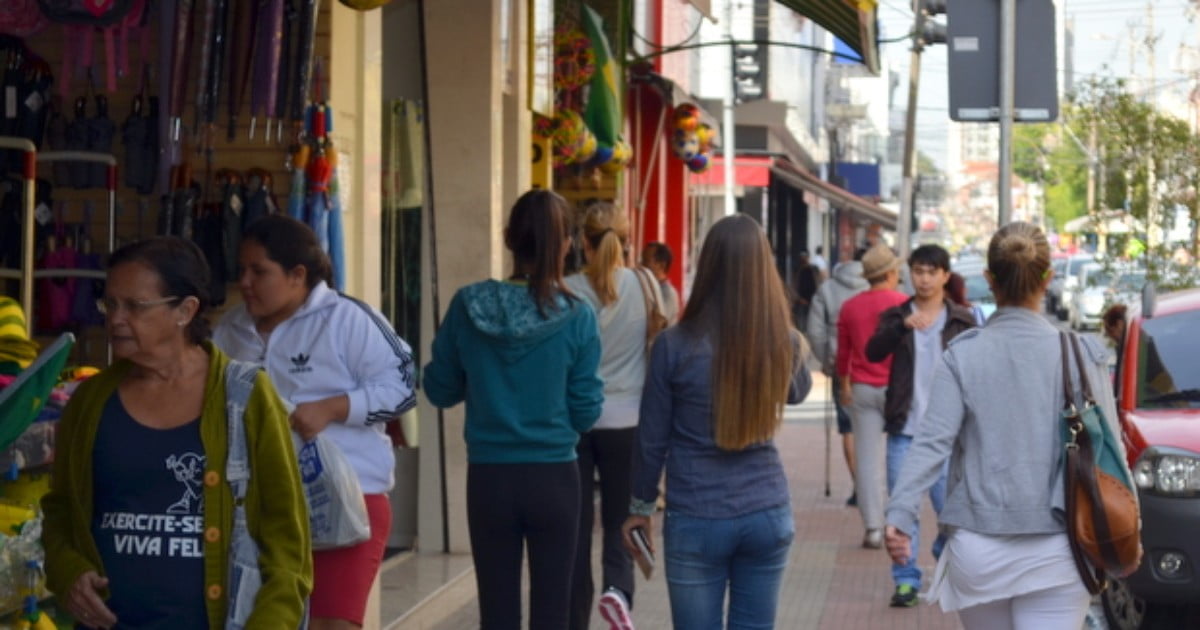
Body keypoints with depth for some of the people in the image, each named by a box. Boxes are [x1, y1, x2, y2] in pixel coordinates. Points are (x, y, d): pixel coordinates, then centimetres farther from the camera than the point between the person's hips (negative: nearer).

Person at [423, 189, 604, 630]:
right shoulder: (576, 317, -10)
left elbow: (441, 390, 4)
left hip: (489, 478, 1)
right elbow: (585, 413, -5)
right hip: (554, 478, -1)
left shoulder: (468, 306, -7)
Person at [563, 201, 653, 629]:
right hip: (626, 420, 0)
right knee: (619, 520, 11)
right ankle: (618, 589, -16)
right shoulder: (644, 286, -4)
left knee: (576, 526, 9)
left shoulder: (566, 292, -4)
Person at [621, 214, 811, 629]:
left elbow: (651, 440, -2)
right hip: (768, 515, 3)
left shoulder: (676, 345, -12)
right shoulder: (785, 342, -5)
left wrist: (641, 506, 11)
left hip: (696, 520, -2)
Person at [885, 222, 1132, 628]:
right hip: (1057, 551, -1)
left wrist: (900, 514, -15)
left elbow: (933, 441, -12)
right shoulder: (1082, 354, -3)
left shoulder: (963, 355, -4)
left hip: (978, 549, 1)